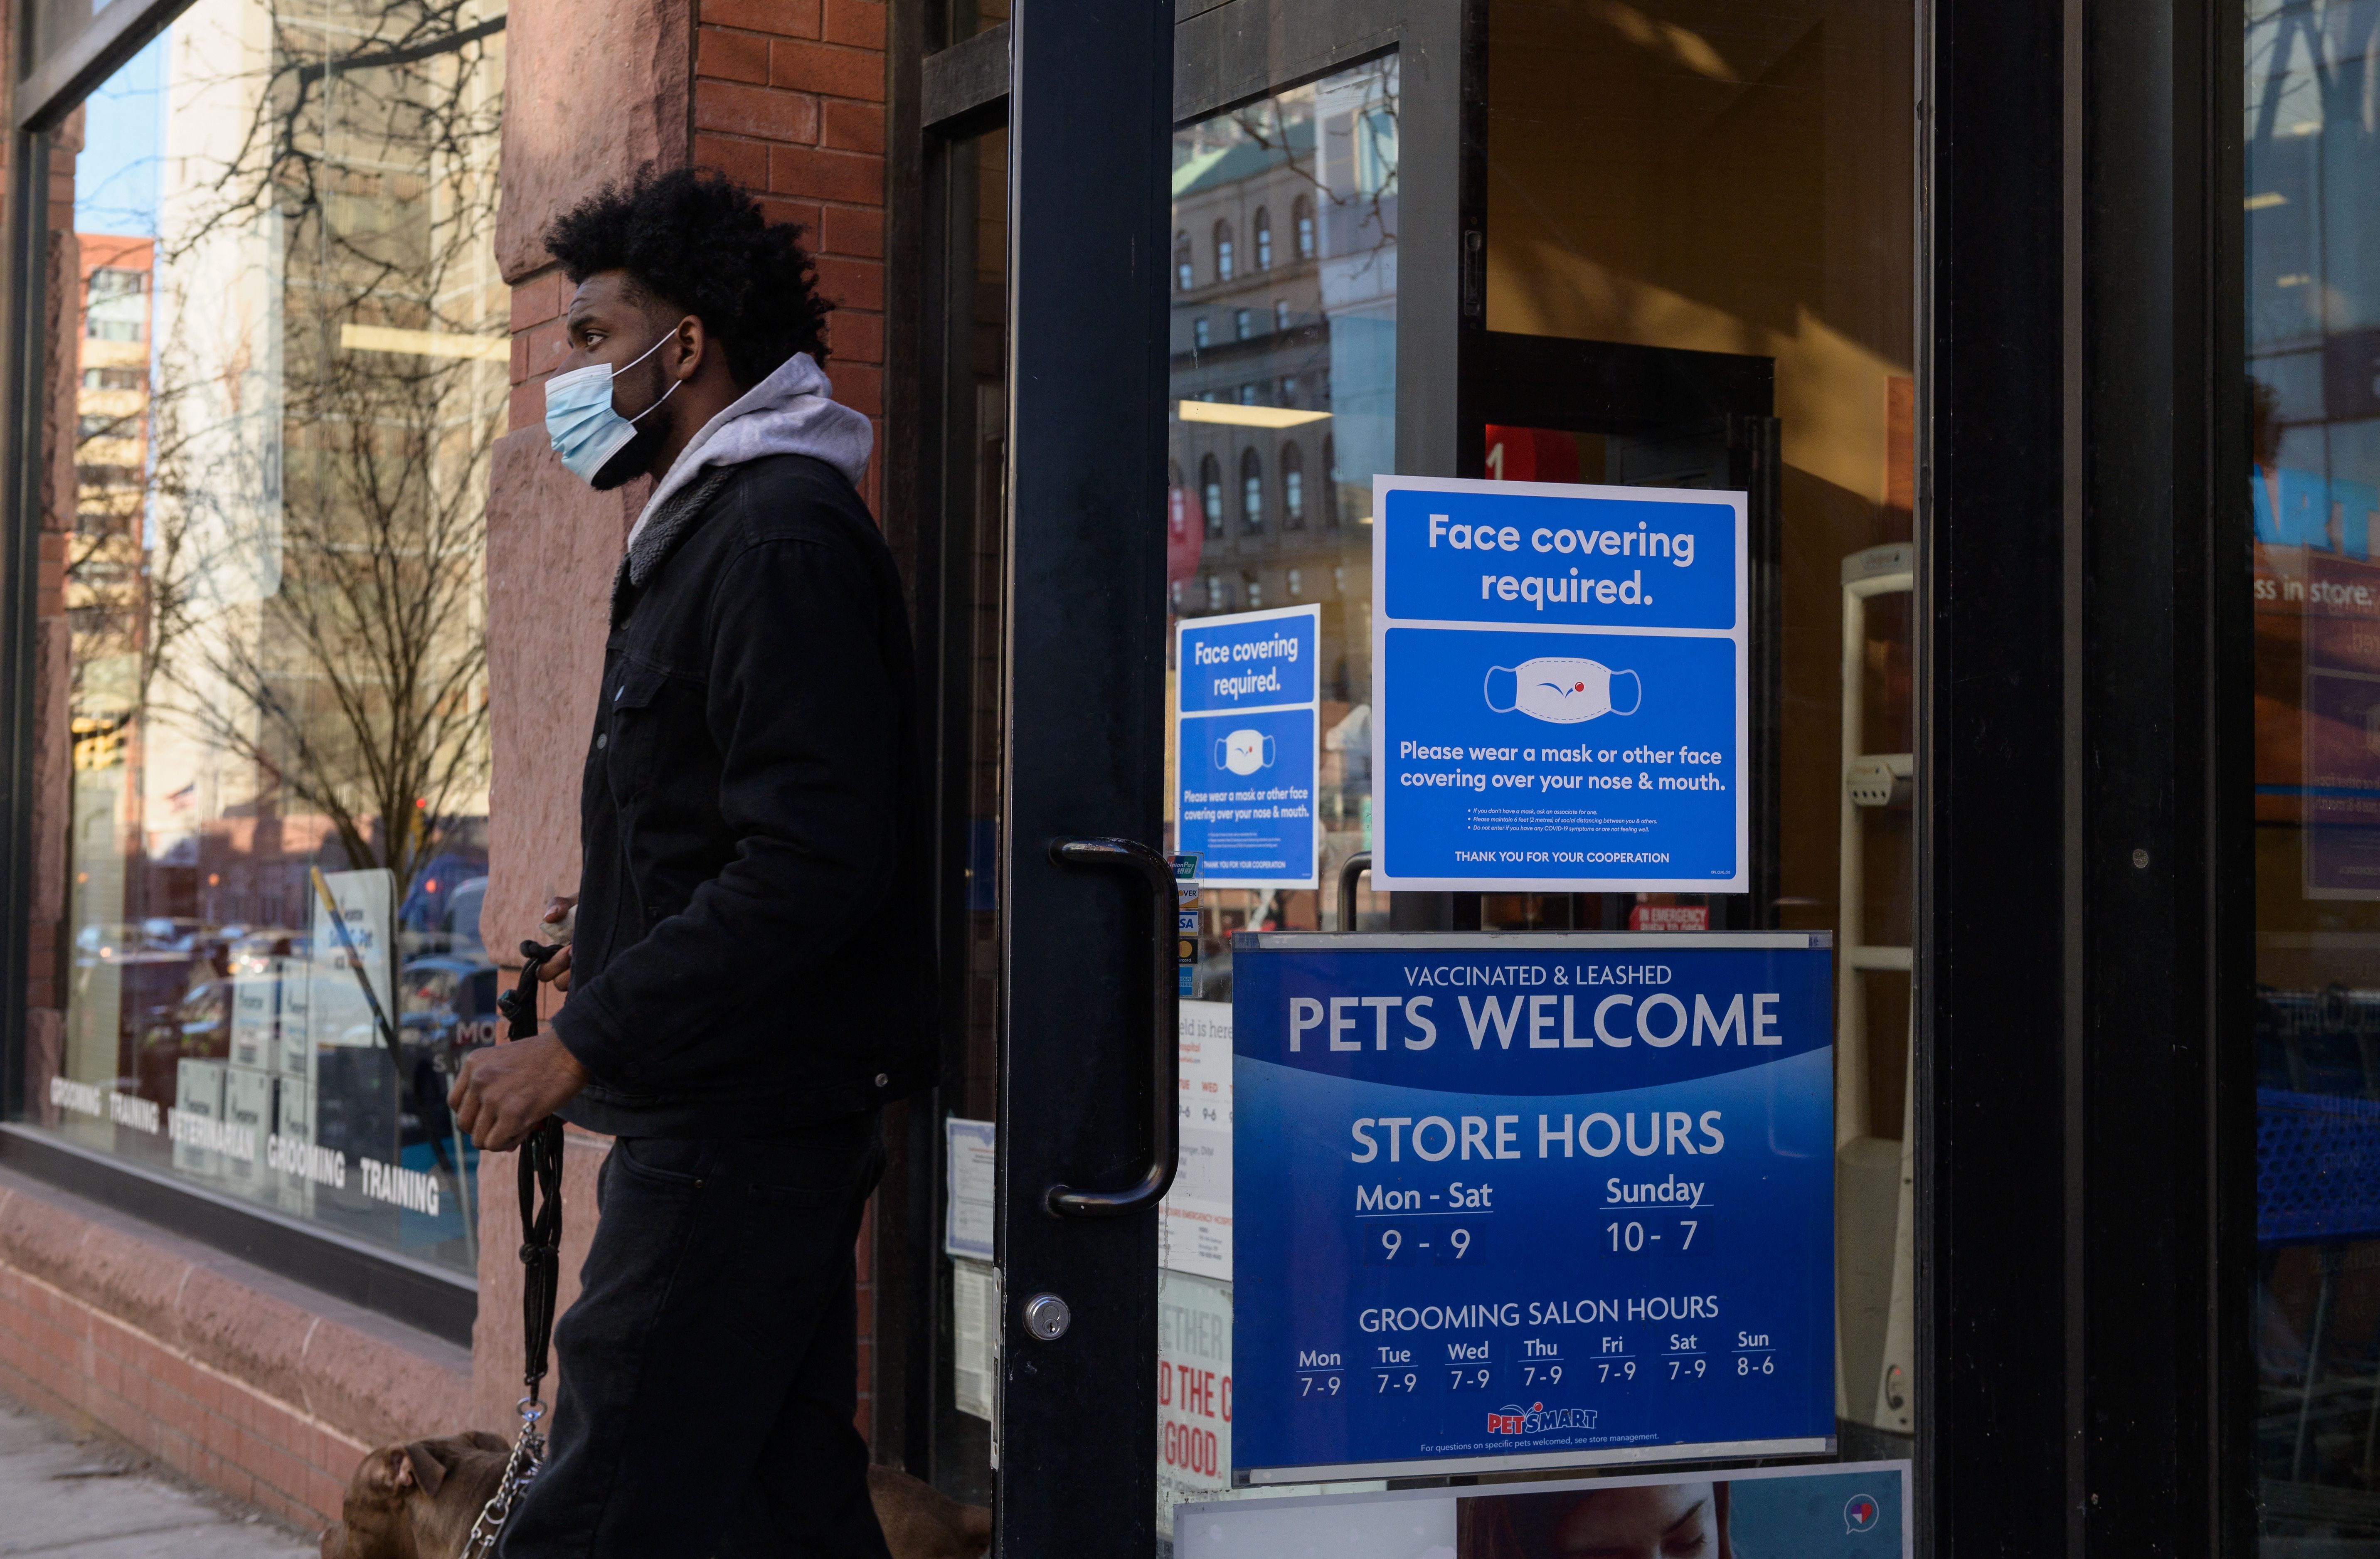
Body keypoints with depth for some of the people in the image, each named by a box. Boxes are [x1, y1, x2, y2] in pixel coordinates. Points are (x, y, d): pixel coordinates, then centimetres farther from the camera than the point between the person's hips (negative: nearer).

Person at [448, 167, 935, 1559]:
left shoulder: (781, 540, -14)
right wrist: (622, 937, 23)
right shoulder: (714, 524, 20)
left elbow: (810, 866, -23)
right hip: (739, 1118, 11)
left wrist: (579, 1046, -21)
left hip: (742, 1123, -11)